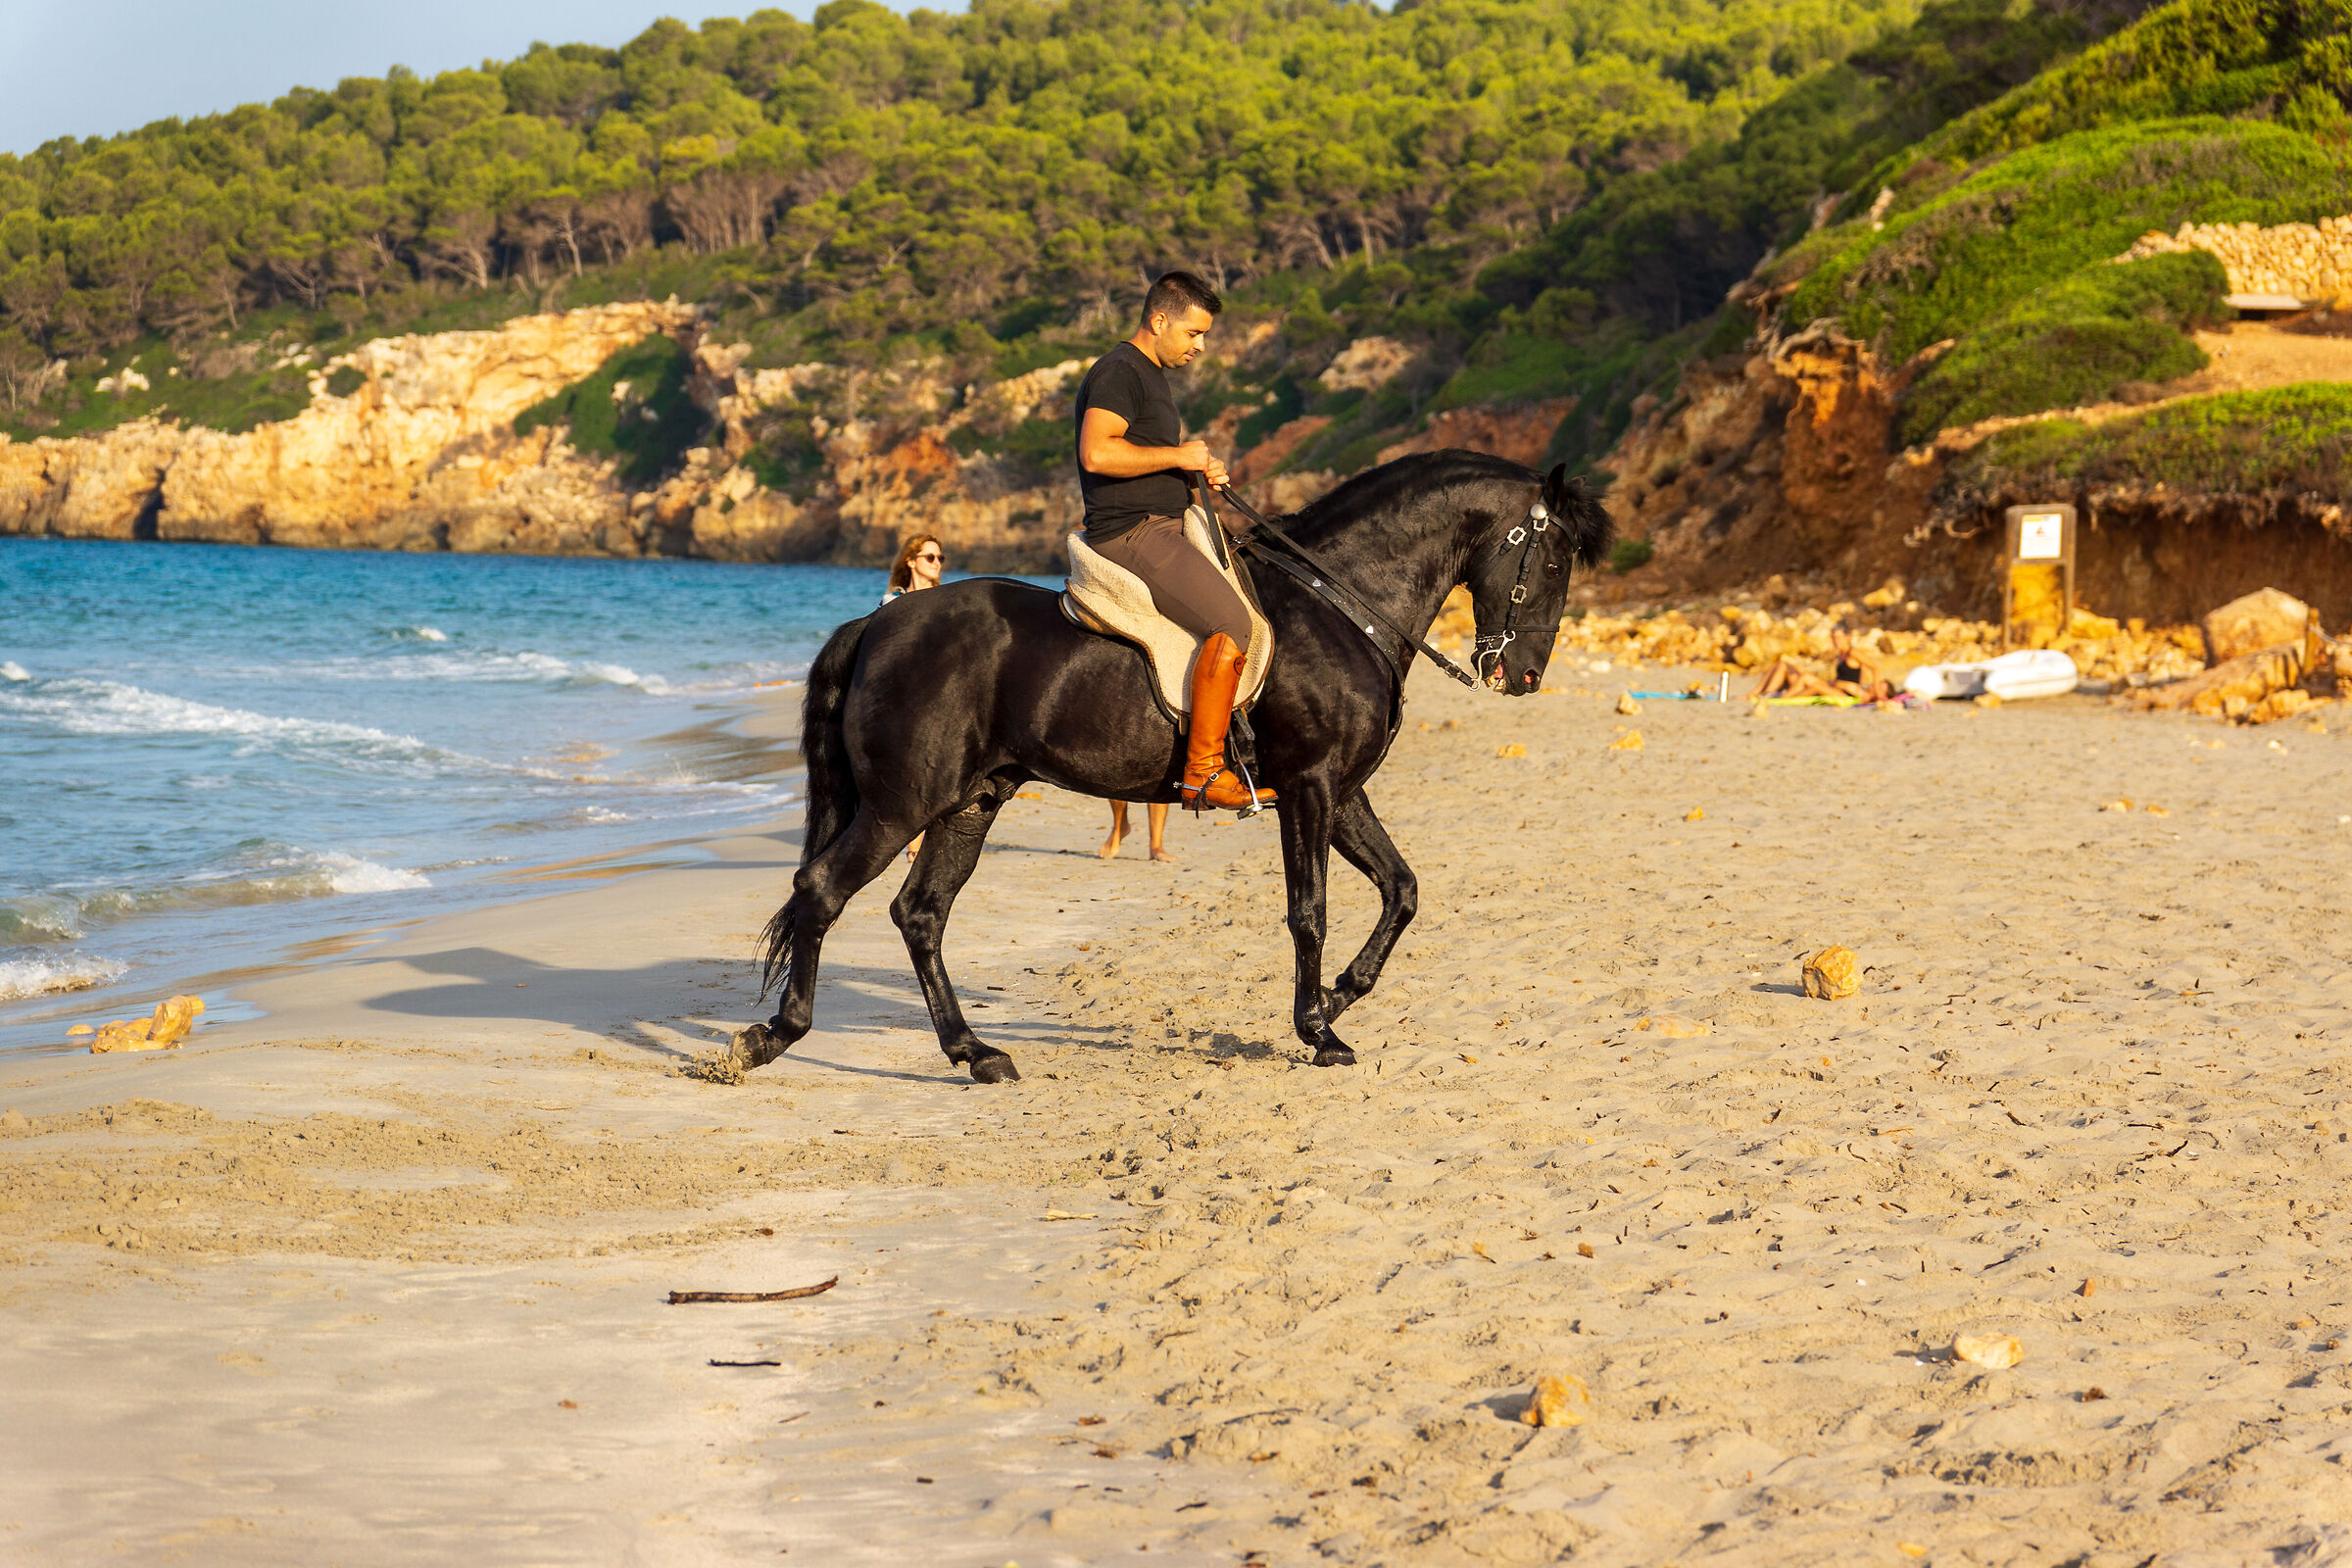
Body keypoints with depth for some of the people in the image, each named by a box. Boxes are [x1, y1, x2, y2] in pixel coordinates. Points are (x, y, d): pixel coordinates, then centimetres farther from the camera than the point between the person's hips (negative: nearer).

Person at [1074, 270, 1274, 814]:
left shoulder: (1151, 377, 22)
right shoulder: (1119, 373, -11)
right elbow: (1096, 452, -26)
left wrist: (1200, 472, 12)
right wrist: (1179, 456, -16)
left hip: (1162, 529, 11)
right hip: (1130, 534, -11)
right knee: (1233, 625, -24)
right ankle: (1202, 771, -24)